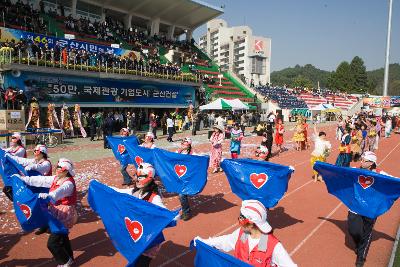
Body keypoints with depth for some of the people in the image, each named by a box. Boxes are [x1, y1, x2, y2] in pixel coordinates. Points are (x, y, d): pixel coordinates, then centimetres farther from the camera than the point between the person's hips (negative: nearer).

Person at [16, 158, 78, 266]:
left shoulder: (68, 184, -24)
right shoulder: (55, 179, 3)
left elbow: (59, 192, -43)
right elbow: (40, 180, 7)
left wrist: (48, 196, -60)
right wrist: (23, 179, 5)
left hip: (64, 215, -9)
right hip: (56, 214, 9)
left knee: (52, 243, -4)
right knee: (62, 237, 23)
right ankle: (69, 258, 42)